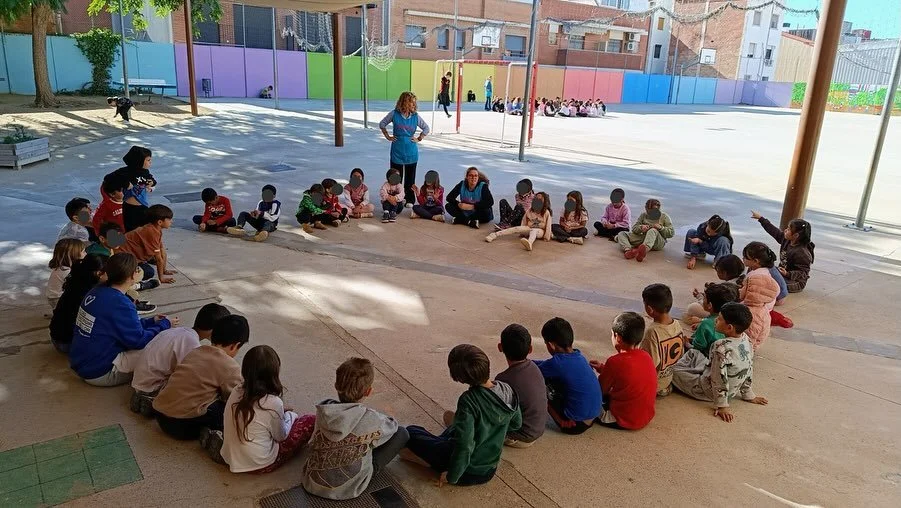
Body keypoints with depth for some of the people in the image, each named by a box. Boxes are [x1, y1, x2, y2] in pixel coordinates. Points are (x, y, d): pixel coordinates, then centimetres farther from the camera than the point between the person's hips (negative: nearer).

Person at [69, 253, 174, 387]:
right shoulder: (120, 304, -24)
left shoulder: (96, 292, 3)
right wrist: (165, 325, -5)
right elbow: (138, 340, -19)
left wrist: (151, 321, 13)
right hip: (99, 374, -9)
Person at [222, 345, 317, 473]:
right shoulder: (273, 403, -27)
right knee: (310, 421, 3)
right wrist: (291, 416, 8)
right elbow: (281, 436, -9)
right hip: (260, 466, -6)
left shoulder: (237, 391, -10)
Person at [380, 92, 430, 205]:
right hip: (397, 151, -1)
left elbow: (426, 128, 12)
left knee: (410, 177, 6)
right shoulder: (394, 114, -5)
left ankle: (409, 200, 16)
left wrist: (419, 139, 5)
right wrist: (388, 137, 6)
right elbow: (382, 124, 9)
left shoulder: (415, 116, -2)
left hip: (411, 152, 1)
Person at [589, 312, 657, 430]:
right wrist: (603, 369, 13)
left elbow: (600, 392, -9)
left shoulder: (615, 362, -22)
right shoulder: (646, 356, -2)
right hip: (646, 418, 7)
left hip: (624, 422, -7)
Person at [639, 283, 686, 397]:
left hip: (654, 385, -7)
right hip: (669, 379, 7)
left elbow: (654, 365, -27)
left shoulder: (652, 332, -31)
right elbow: (680, 355, 3)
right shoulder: (677, 325, -9)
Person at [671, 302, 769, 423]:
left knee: (673, 369, 8)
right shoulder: (746, 339, -10)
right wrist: (748, 395, 11)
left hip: (708, 391, -8)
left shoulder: (721, 347, -34)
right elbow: (749, 370, 0)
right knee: (693, 353, 21)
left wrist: (722, 405, -20)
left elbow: (719, 378, -29)